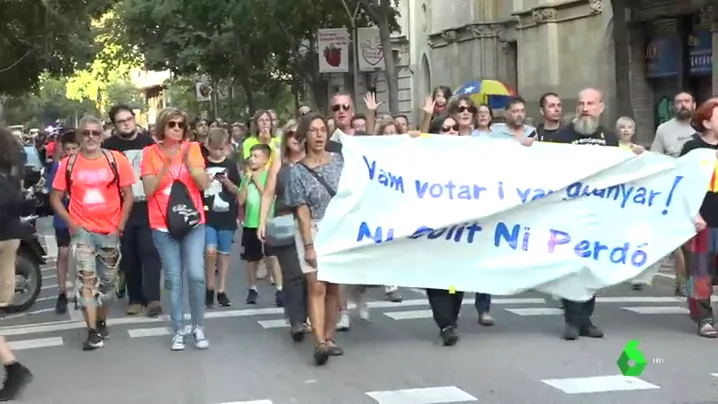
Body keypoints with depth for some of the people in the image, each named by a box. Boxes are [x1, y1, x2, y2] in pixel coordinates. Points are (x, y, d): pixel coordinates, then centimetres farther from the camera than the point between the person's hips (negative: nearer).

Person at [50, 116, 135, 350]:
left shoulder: (116, 160, -4)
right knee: (86, 280, -12)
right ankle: (93, 332, -11)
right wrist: (71, 223, -7)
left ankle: (102, 322, 33)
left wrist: (120, 225, -6)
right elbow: (55, 198, 4)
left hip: (110, 231, 1)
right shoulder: (68, 164, -2)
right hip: (82, 231, -1)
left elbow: (128, 196, 1)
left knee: (108, 281, 14)